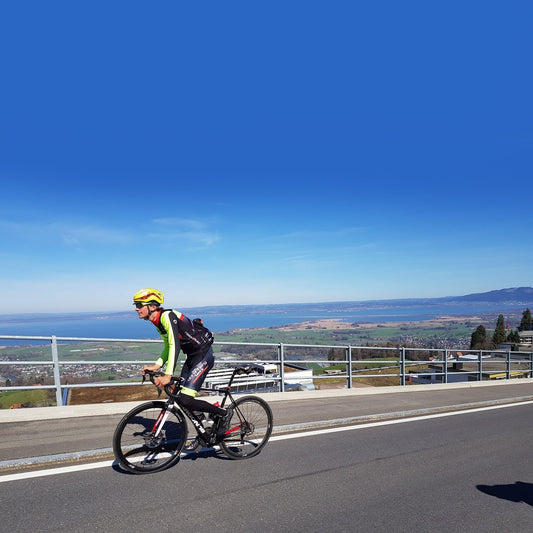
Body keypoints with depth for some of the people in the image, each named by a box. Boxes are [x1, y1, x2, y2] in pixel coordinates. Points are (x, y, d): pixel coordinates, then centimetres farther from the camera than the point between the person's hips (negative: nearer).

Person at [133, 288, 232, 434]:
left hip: (204, 355, -10)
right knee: (179, 397, 8)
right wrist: (156, 366, 2)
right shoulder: (158, 321, 9)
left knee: (185, 400, -14)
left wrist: (168, 375, -35)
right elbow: (168, 346, 16)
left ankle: (224, 413, 4)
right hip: (192, 357, 10)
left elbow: (175, 345, -30)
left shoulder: (167, 316, -20)